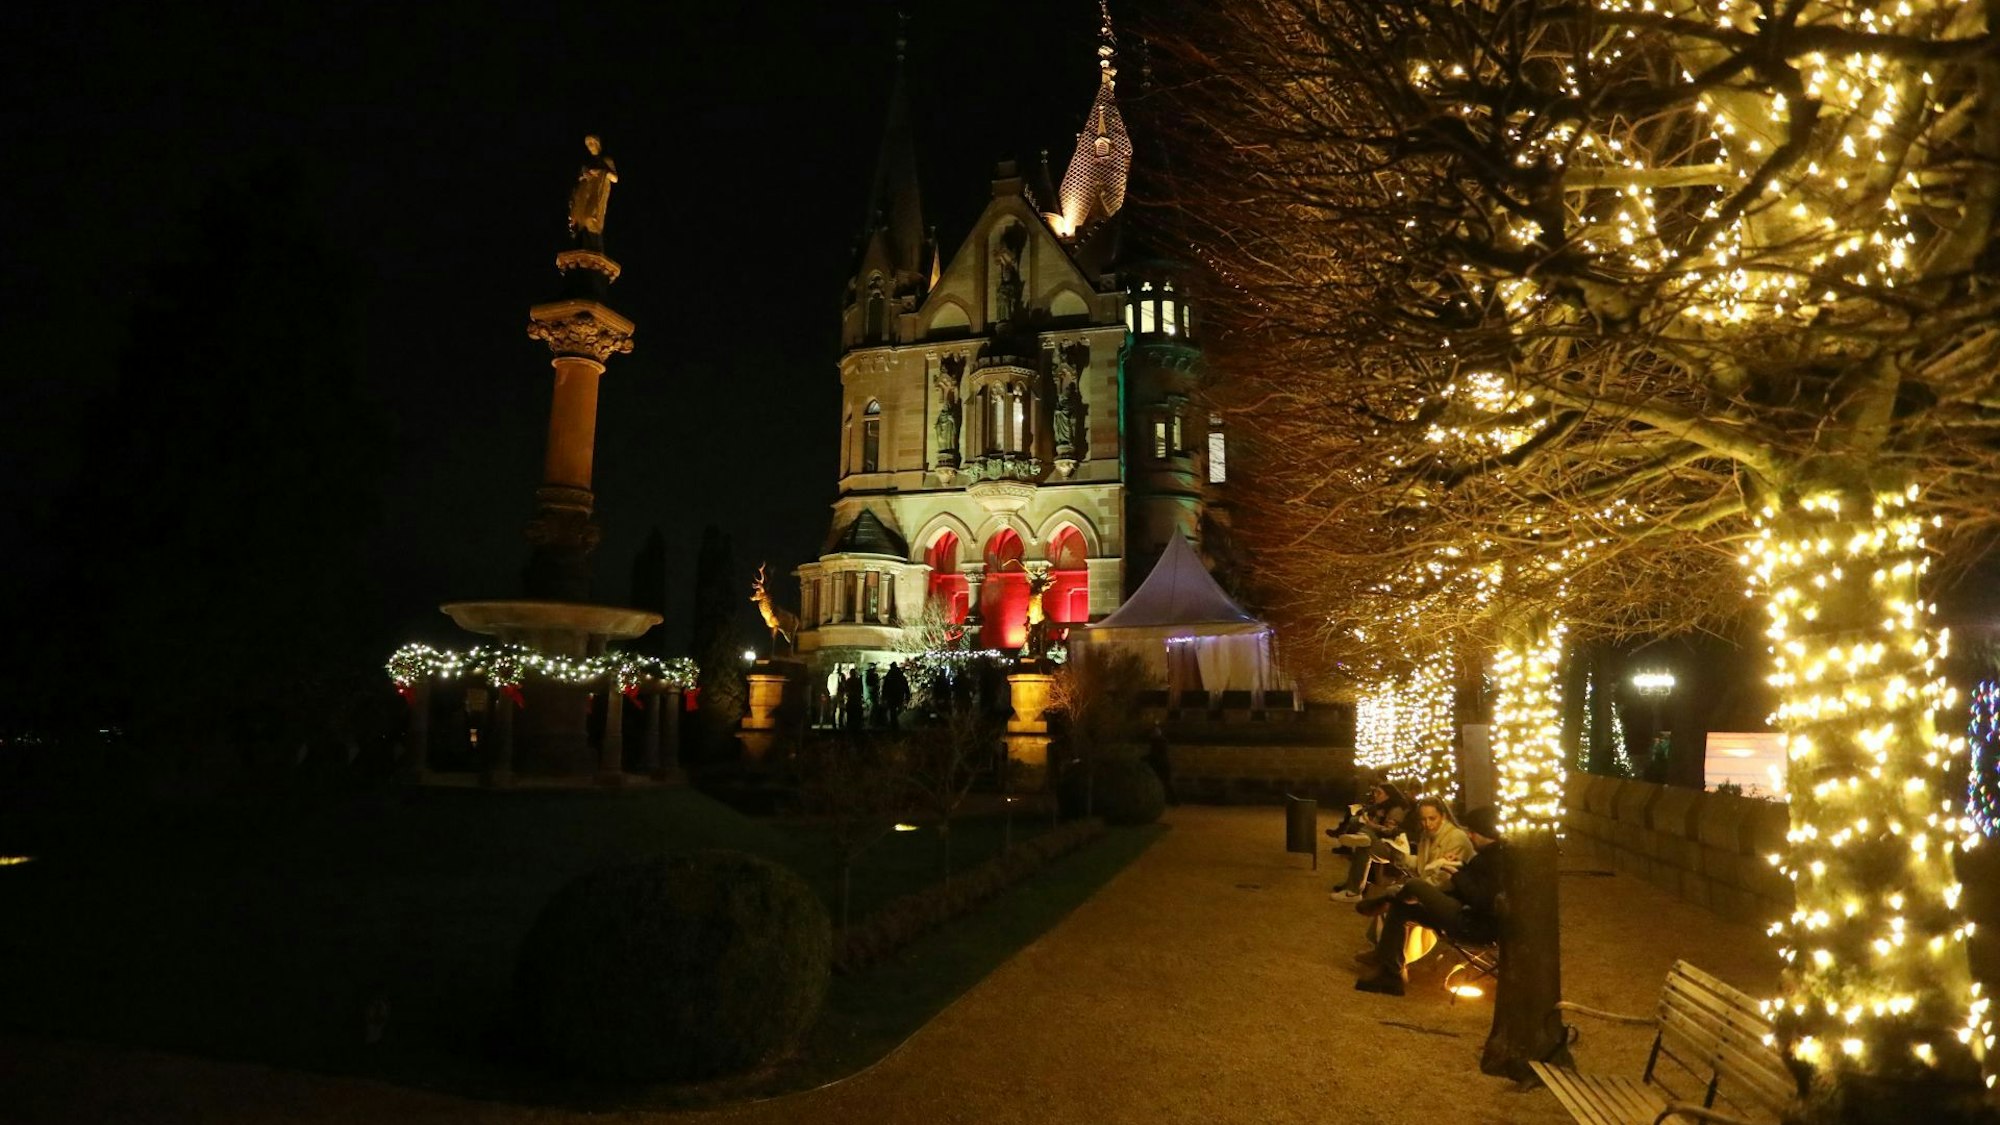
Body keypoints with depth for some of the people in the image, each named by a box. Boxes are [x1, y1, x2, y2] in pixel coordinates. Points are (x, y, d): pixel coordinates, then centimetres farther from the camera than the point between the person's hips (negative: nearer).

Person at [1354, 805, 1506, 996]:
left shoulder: (1499, 859, -17)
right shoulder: (1487, 854, 14)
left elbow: (1480, 900, -24)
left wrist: (1456, 872, -18)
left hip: (1477, 926, -11)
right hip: (1468, 916, 11)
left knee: (1414, 886, -17)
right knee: (1400, 908, 8)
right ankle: (1389, 974, 5)